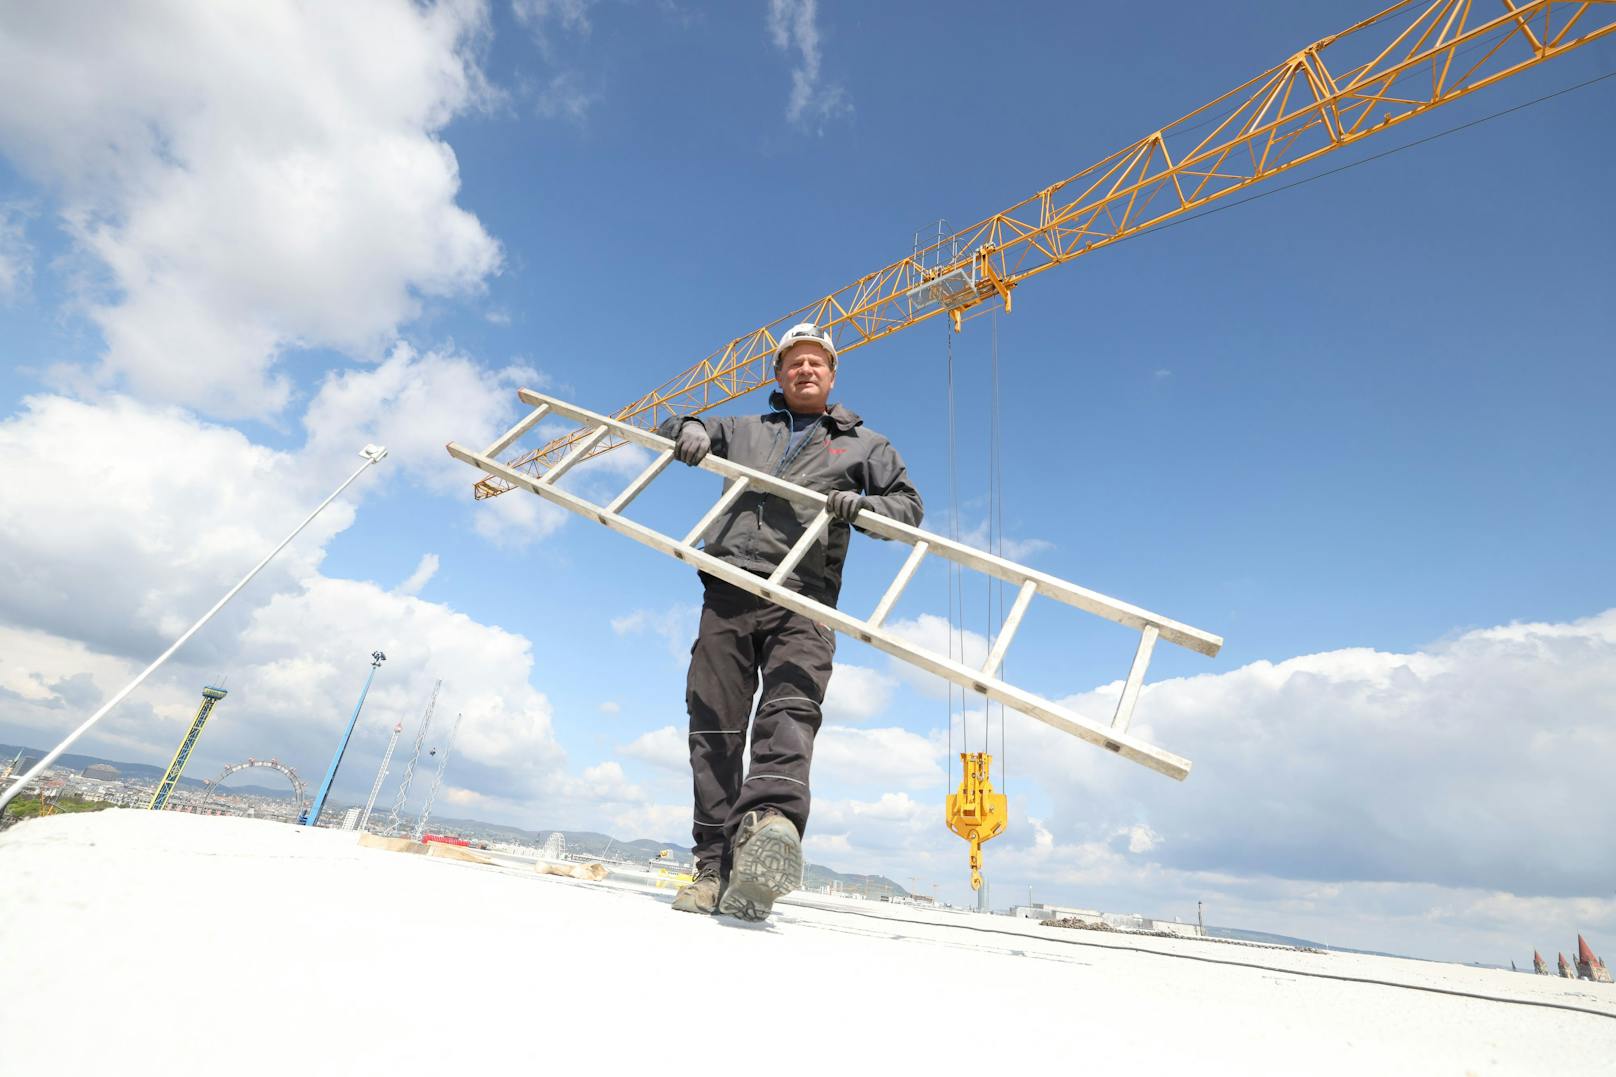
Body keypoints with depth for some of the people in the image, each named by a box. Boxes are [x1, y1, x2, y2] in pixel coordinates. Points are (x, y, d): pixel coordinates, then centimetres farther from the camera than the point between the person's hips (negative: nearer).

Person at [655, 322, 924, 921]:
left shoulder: (864, 445, 24)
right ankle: (715, 868, 1)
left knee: (790, 712, -26)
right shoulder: (744, 431, 28)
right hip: (728, 593, 3)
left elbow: (908, 505, 15)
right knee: (714, 728, -4)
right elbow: (669, 430, 35)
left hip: (802, 604, -2)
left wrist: (861, 504, -8)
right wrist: (687, 428, 8)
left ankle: (771, 821, -46)